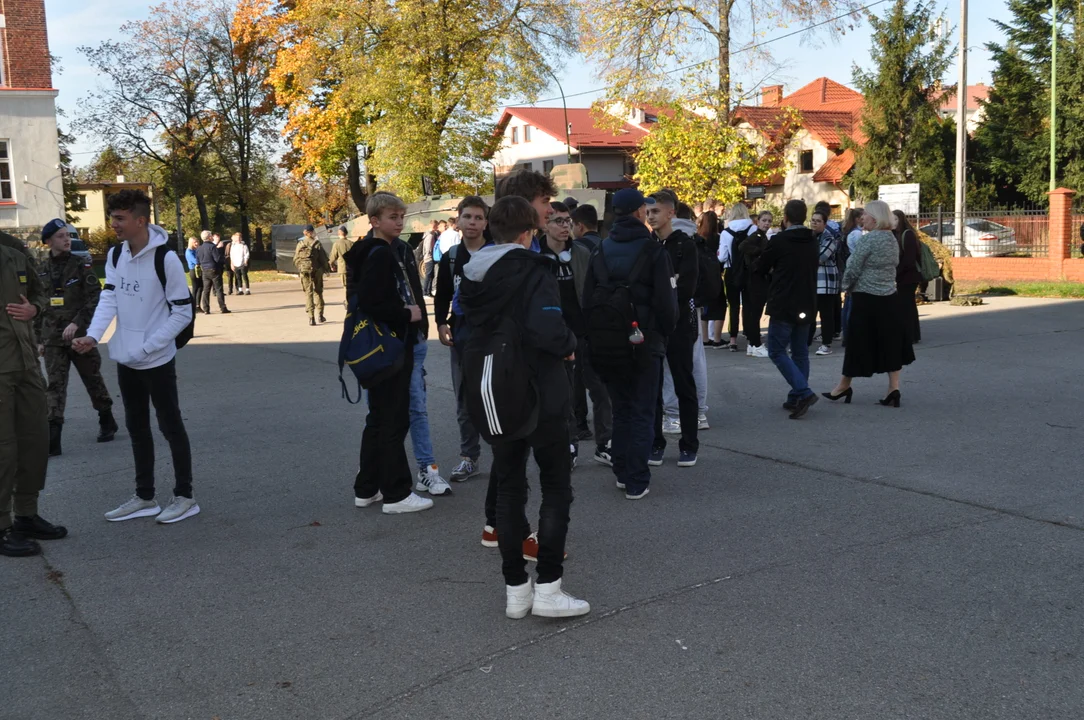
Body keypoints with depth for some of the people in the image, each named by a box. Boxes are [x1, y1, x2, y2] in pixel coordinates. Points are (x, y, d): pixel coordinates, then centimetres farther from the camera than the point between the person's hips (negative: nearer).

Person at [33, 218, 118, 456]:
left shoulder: (81, 266, -4)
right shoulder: (41, 270, 6)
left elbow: (95, 299, -10)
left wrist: (76, 323, -21)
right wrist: (39, 339, 10)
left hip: (80, 335, -2)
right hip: (53, 339, 2)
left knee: (93, 380, 11)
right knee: (55, 386, -4)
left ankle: (107, 421, 31)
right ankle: (52, 439, -6)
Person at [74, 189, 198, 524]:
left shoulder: (166, 258, -17)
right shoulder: (115, 255, 4)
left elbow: (182, 313, -15)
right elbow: (109, 299, -1)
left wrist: (145, 347, -18)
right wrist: (92, 336, -18)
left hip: (157, 361, -7)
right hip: (125, 361, 7)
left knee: (171, 427, 3)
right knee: (137, 427, 15)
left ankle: (185, 497, 15)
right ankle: (144, 497, 27)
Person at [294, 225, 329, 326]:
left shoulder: (300, 244, 2)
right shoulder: (317, 244, -7)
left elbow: (296, 259, 6)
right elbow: (323, 258, -7)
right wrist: (326, 268, 7)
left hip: (304, 271, 1)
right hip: (316, 270, -1)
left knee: (308, 292, 4)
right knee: (318, 291, 14)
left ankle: (311, 317, -4)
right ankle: (320, 315, 16)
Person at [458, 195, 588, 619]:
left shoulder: (472, 278, 5)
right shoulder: (534, 271, -15)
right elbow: (548, 328, -28)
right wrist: (570, 344, -10)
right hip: (541, 398, -6)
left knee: (509, 488, 13)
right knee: (556, 487, 6)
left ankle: (516, 589, 16)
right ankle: (547, 588, 3)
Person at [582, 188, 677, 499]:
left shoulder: (601, 251, 4)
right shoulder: (653, 250, -10)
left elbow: (588, 299, 5)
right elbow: (666, 299, -12)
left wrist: (595, 339, 11)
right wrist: (665, 331, 5)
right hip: (645, 342, -4)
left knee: (621, 409, 16)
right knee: (642, 412, 3)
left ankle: (622, 473, 21)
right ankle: (637, 482, 3)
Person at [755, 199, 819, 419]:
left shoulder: (779, 241, -11)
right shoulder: (813, 242, 10)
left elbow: (759, 268, -2)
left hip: (783, 306, -7)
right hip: (806, 306, 7)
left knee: (777, 351, -1)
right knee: (800, 353, 12)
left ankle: (803, 392, -15)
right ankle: (796, 399, 14)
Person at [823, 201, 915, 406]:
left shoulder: (868, 239, -14)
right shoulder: (893, 239, 8)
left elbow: (853, 268, -14)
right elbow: (893, 265, 15)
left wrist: (847, 287, 6)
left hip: (866, 299, -7)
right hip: (889, 298, 7)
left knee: (859, 343, 4)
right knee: (891, 344, 8)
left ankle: (844, 385, 17)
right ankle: (894, 389, 6)